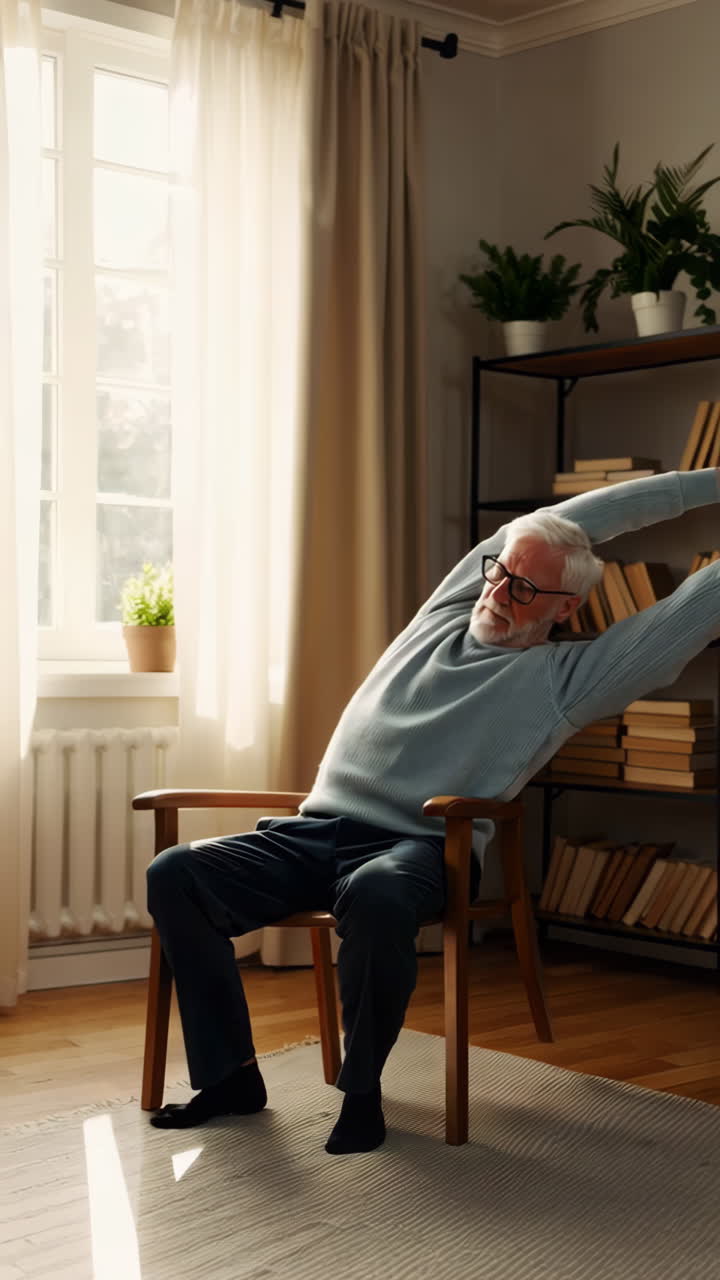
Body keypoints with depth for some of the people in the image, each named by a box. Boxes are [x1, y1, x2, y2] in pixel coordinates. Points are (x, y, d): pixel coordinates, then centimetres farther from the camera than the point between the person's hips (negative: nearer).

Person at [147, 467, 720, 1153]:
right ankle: (230, 1075, -5)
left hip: (418, 846, -5)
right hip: (315, 831, 5)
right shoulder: (449, 608, 18)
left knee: (375, 895, -41)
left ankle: (361, 1090, -18)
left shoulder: (564, 677, 5)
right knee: (174, 873, -16)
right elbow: (566, 520, 24)